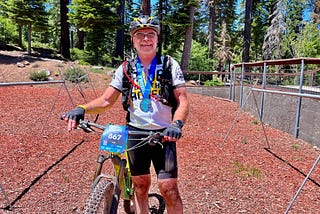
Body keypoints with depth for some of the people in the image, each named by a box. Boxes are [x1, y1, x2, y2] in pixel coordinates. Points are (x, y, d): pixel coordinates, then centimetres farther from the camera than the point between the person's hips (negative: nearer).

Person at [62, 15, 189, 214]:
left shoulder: (170, 65, -2)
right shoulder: (126, 69, 4)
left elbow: (183, 101, -8)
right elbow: (106, 100, 2)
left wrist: (176, 124, -27)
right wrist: (81, 109, -16)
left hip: (163, 134, -2)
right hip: (135, 133, 2)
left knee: (169, 188, -4)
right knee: (140, 185, 13)